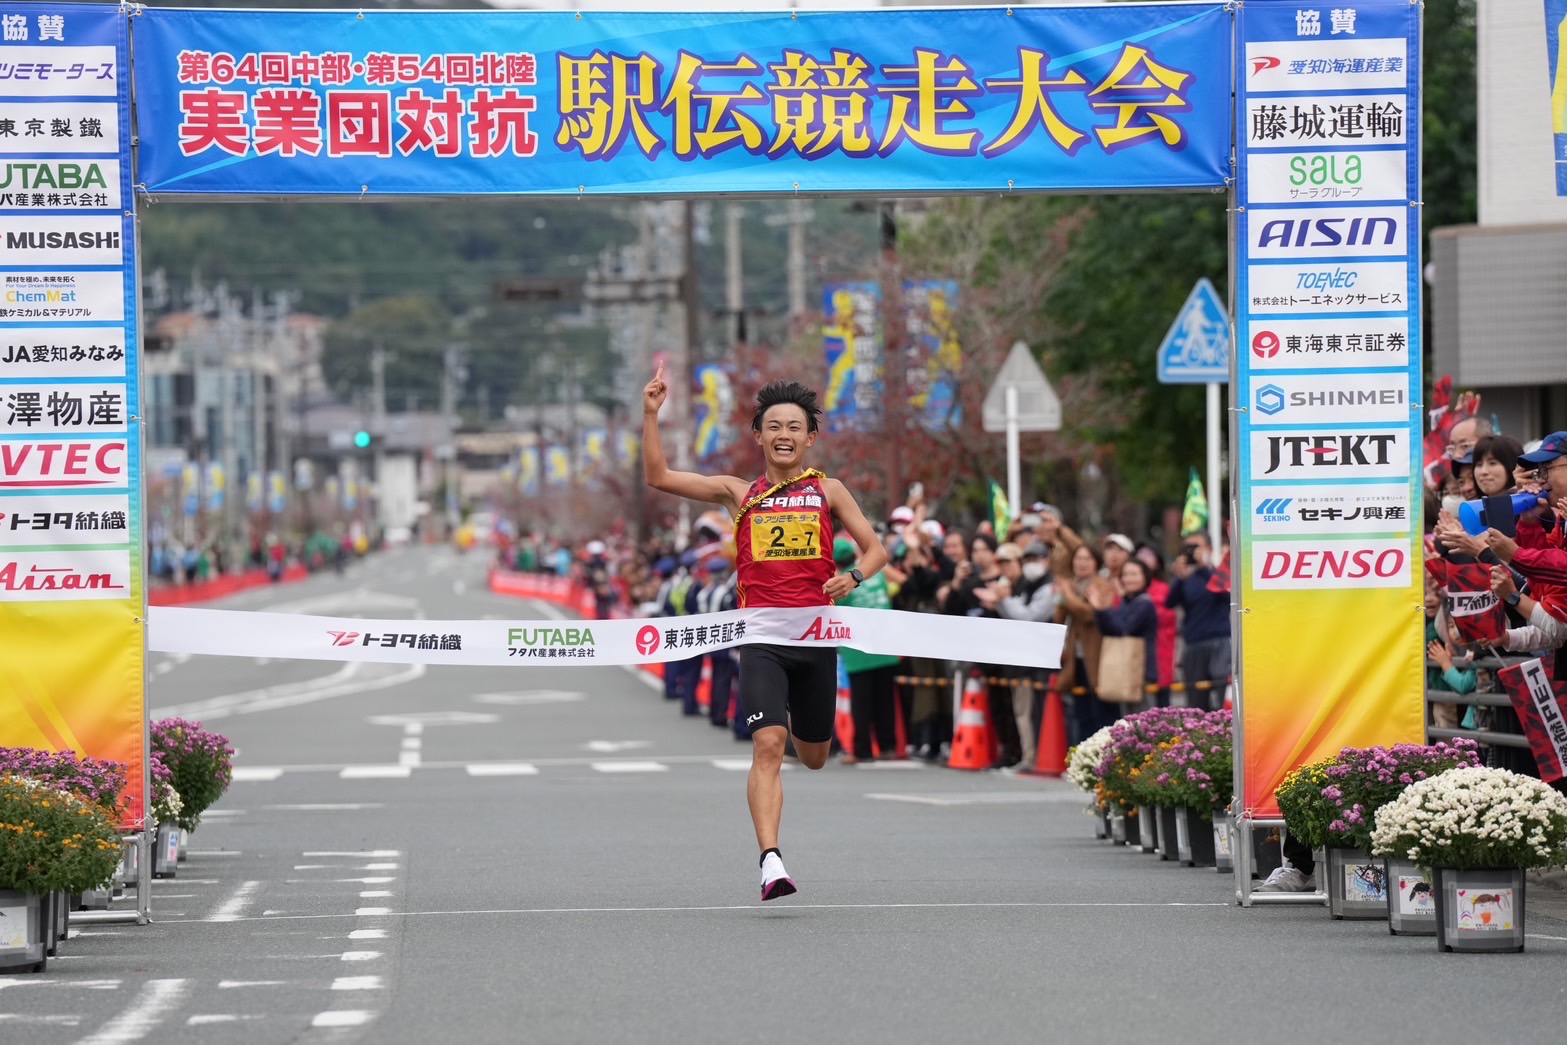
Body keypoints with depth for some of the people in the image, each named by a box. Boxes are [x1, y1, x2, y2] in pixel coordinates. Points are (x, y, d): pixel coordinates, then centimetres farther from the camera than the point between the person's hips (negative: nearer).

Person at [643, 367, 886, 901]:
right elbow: (659, 477, 7)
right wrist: (651, 415, -3)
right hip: (761, 637, -1)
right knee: (767, 744, -19)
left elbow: (875, 549, 10)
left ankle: (795, 722, 53)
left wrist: (853, 576, -12)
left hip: (816, 635, 1)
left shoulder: (827, 491, 9)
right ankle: (771, 862, -25)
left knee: (813, 757, 14)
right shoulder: (739, 494, 9)